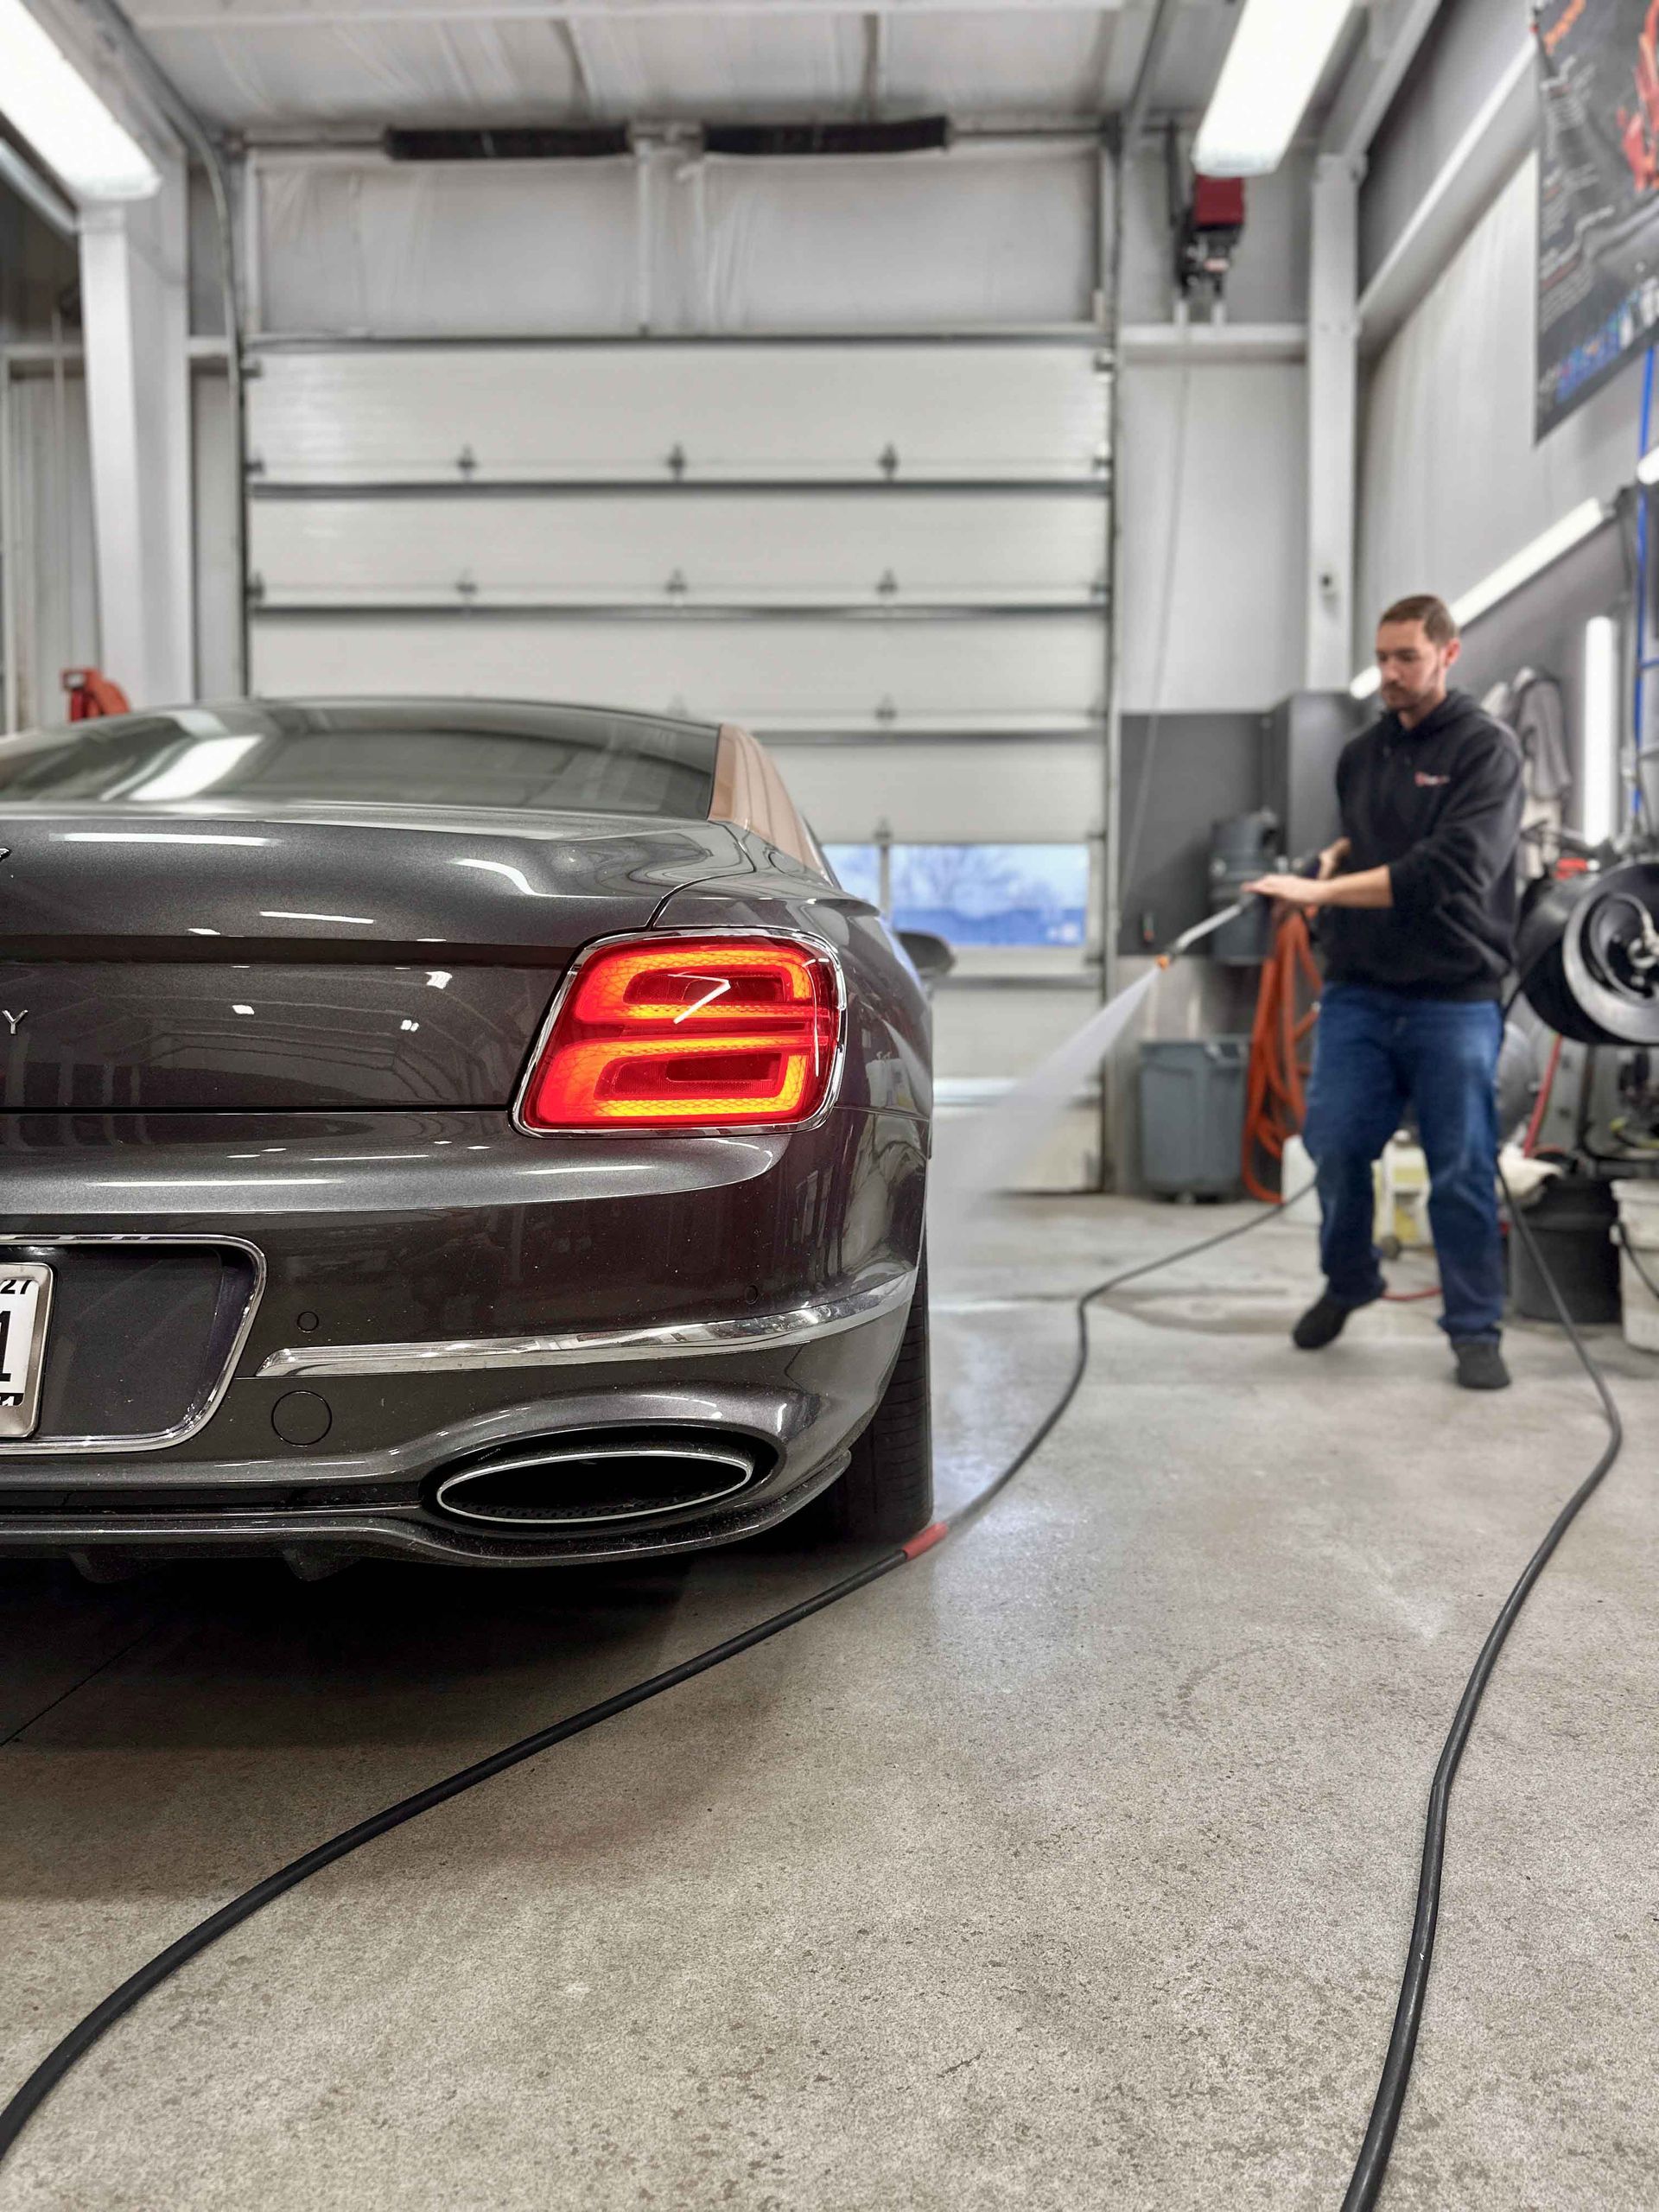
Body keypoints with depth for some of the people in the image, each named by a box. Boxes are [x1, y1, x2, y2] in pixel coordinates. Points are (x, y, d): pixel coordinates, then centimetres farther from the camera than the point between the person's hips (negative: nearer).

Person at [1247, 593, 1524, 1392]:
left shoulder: (1486, 748, -4)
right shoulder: (1360, 753, 13)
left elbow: (1453, 869, -19)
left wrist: (1324, 890, -22)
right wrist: (1335, 858, 6)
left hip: (1452, 997, -4)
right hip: (1358, 990, 4)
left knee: (1462, 1168, 0)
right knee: (1334, 1144, 1)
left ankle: (1476, 1330, 13)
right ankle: (1347, 1283, 26)